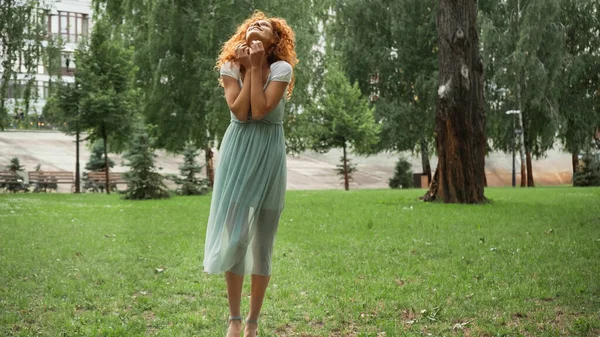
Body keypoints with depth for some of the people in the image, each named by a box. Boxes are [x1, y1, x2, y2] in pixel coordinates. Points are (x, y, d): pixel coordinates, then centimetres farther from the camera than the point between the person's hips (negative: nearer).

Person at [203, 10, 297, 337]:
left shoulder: (282, 68, -6)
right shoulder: (230, 67, 2)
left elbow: (260, 111, -18)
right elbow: (240, 112, -12)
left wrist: (256, 67, -13)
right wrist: (248, 68, -9)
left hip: (268, 155, -1)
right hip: (237, 153, 1)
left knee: (262, 240, 4)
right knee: (234, 234, -3)